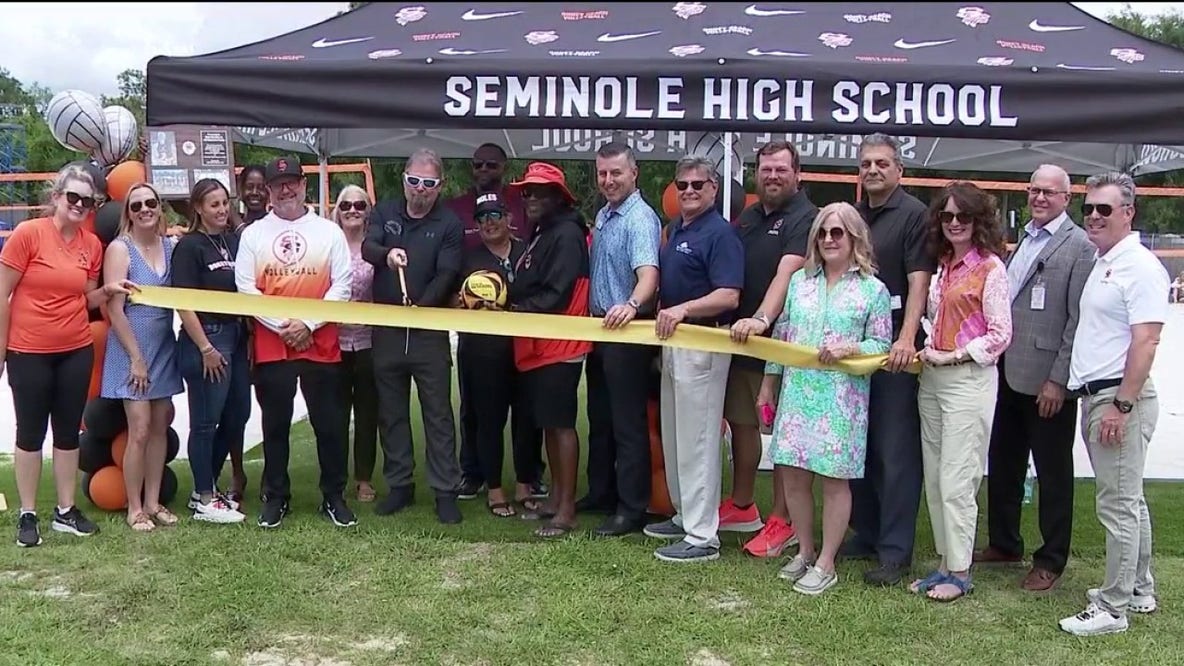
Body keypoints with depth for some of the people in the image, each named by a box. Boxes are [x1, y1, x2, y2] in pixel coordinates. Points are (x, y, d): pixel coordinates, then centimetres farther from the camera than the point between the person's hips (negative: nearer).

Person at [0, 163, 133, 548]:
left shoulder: (92, 244, 2)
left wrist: (108, 291, -7)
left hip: (76, 352, 4)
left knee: (69, 432, 11)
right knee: (31, 432, 5)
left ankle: (66, 511, 21)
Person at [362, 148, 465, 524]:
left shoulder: (449, 225, -1)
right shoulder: (385, 213, 8)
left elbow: (446, 275, -12)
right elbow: (367, 247, -11)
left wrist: (422, 305, -29)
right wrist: (386, 254, -34)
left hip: (430, 331, -3)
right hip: (386, 330, 3)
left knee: (438, 413, 0)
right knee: (391, 412, 11)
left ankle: (446, 491, 4)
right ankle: (399, 485, 22)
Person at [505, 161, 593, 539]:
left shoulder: (567, 234, -13)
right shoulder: (539, 234, 19)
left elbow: (556, 294, -20)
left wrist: (518, 310, -14)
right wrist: (509, 299, 4)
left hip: (559, 346, -10)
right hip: (537, 346, 10)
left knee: (561, 424, -7)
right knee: (548, 424, 14)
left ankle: (566, 509, -3)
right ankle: (555, 497, 23)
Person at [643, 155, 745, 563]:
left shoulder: (720, 233, -13)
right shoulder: (674, 229, 14)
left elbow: (729, 296, -22)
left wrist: (683, 309, -32)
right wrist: (661, 328, 14)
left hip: (703, 343, -9)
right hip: (673, 342, 10)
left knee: (697, 440, -7)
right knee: (673, 436, 17)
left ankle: (702, 536, -1)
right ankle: (684, 516, 30)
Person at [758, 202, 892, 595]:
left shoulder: (872, 289, -1)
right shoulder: (800, 280, 11)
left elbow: (881, 345, -2)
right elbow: (781, 334, 15)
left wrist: (849, 348, -20)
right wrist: (768, 383, 15)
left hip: (842, 397, -4)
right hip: (797, 391, 4)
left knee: (834, 480, 1)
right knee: (792, 475, 7)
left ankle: (826, 565, 12)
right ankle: (804, 552, 25)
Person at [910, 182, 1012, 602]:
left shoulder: (990, 267, -7)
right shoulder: (944, 266, 13)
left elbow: (1000, 335, -9)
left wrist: (953, 356, -12)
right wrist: (928, 348, 5)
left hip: (969, 378, -7)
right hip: (932, 378, 7)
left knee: (956, 480, -6)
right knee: (934, 478, 9)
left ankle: (959, 573, 3)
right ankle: (945, 563, 18)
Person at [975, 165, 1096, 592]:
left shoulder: (1079, 247, -10)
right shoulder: (1024, 239, 14)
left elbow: (1078, 320, -14)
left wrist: (1058, 380, -17)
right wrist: (999, 362, 9)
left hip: (1047, 381, -7)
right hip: (1010, 375, 8)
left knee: (1053, 472, 6)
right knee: (1002, 464, 17)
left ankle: (1051, 560, 18)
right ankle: (1003, 543, 33)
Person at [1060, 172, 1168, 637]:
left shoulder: (1140, 266, -12)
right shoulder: (1102, 264, 16)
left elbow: (1145, 341, -19)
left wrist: (1121, 405, -22)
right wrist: (1098, 401, 16)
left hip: (1120, 396, -9)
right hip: (1095, 395, 9)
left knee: (1119, 505, -4)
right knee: (1128, 501, 18)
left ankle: (1113, 608, 2)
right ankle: (1138, 591, 29)